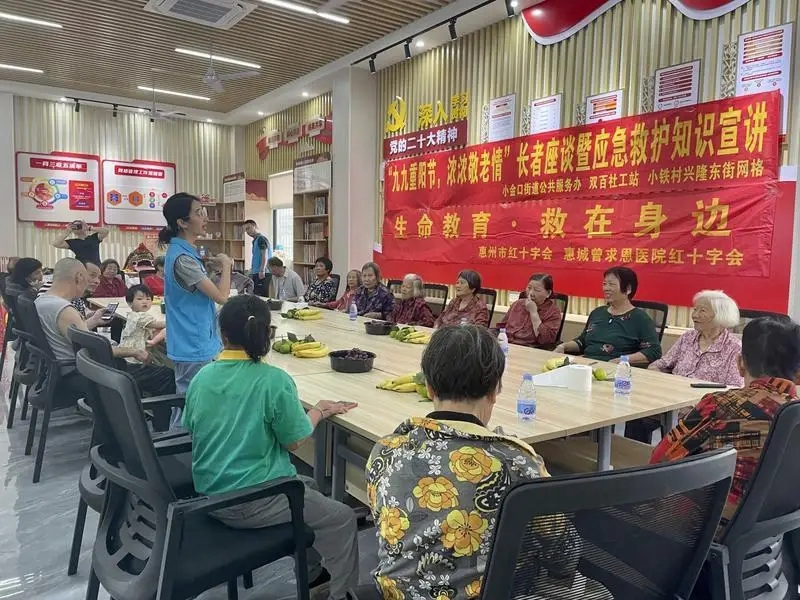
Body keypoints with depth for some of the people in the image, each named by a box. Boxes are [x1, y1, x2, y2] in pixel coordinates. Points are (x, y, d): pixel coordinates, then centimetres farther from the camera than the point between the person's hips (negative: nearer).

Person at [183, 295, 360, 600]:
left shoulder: (201, 377, -4)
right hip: (251, 502, -7)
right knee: (343, 518, 11)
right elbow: (294, 441, -12)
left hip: (208, 494, 7)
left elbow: (191, 430, 11)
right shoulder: (274, 380, -20)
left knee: (306, 486, 29)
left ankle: (311, 572, 43)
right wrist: (319, 411, 6)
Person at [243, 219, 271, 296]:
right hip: (256, 273, 10)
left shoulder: (261, 239, -9)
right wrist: (252, 270, 26)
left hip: (261, 274, -10)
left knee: (262, 297, -12)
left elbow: (265, 256, -19)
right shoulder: (255, 240, 19)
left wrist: (262, 271, -28)